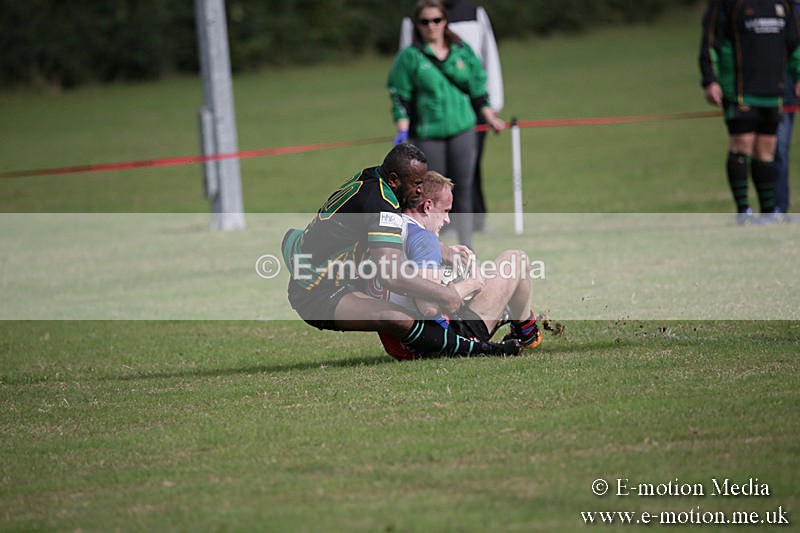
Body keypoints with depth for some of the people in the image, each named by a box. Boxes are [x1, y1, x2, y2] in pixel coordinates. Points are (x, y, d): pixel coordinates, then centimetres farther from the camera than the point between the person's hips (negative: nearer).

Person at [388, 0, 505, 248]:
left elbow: (477, 89, 17)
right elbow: (401, 97, -2)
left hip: (463, 130, 3)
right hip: (427, 136, -3)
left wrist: (490, 118, 13)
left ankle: (466, 248, 13)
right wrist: (403, 131, -11)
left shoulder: (463, 51, 9)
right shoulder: (410, 57, -1)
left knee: (463, 190, 4)